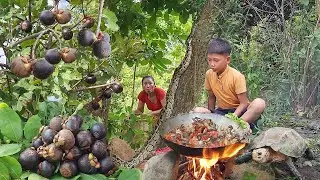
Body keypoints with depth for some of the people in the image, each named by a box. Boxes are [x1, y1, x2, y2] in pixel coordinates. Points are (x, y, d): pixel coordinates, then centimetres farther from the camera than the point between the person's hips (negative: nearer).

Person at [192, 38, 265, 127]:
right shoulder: (209, 74, -3)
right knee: (197, 111, -22)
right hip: (221, 112, 4)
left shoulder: (237, 76, -17)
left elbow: (243, 103, -16)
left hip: (238, 111, -4)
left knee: (259, 103, -34)